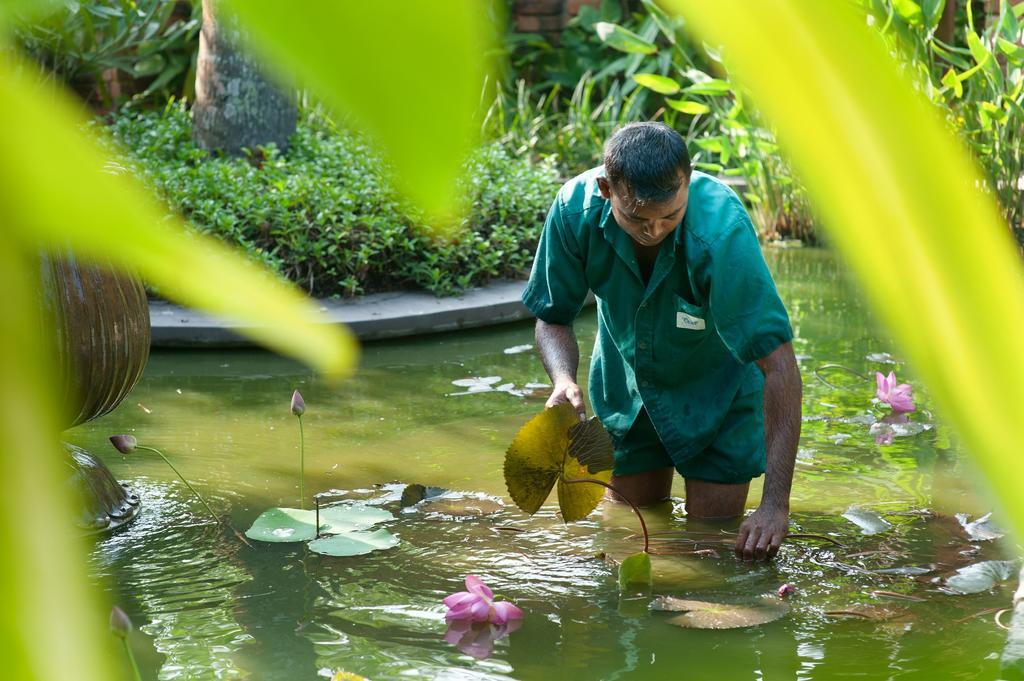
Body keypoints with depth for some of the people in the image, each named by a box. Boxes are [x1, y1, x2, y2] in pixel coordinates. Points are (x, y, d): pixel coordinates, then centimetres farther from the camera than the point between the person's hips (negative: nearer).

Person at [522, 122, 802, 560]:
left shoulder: (722, 229, -38)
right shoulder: (575, 210, -27)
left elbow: (778, 363, -38)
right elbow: (553, 318, -11)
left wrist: (775, 504, -43)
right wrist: (564, 380, -35)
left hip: (718, 386, -3)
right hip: (626, 386, 3)